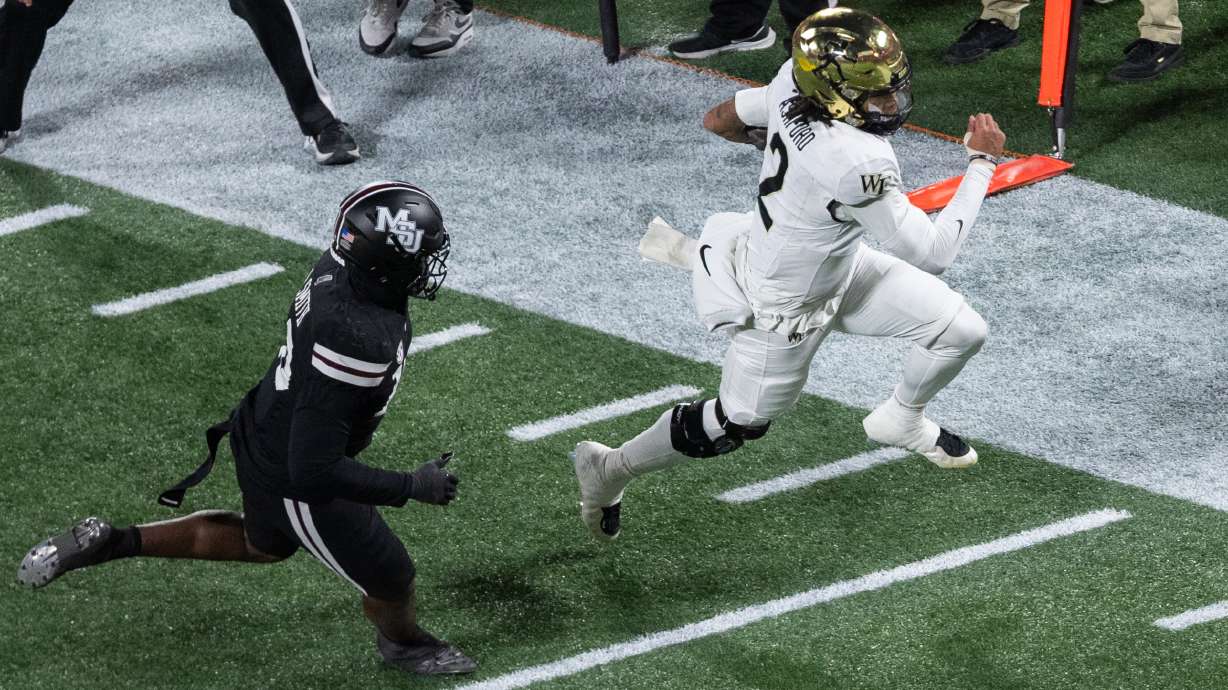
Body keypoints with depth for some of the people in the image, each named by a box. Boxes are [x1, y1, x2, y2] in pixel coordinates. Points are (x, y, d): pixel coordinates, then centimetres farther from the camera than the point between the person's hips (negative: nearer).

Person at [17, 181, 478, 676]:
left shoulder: (338, 266, -16)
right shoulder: (357, 341, -41)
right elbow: (313, 472, -36)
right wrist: (412, 487, -28)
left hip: (262, 433, 8)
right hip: (294, 484, -8)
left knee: (263, 543, 36)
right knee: (390, 580, 17)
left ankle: (108, 542, 35)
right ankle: (404, 644, 51)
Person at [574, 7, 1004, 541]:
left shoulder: (791, 83, -21)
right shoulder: (856, 165, -43)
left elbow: (718, 121, -1)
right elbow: (931, 254, -33)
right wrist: (982, 164, -26)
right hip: (786, 308, -8)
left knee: (962, 332, 10)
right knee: (738, 423, 18)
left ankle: (901, 421, 41)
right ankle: (609, 470, 40)